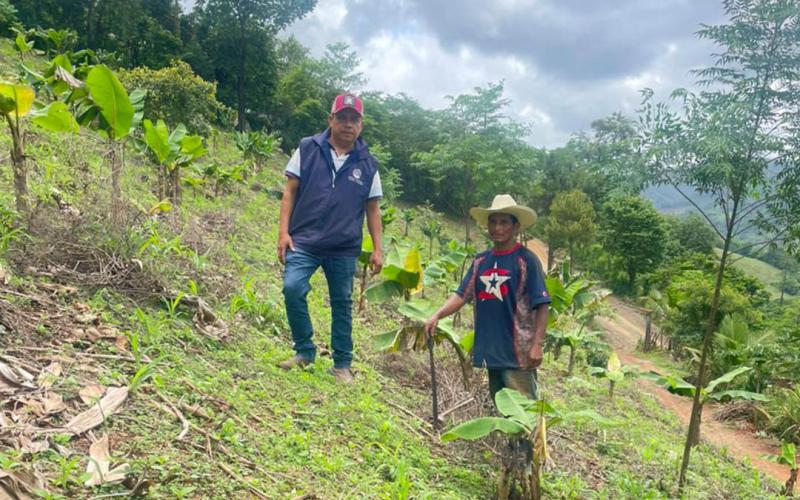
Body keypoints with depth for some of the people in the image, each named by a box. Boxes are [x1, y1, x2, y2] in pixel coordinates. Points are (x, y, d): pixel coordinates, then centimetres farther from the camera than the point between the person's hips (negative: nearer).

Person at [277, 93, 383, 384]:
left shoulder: (367, 164, 6)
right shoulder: (308, 149, 2)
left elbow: (372, 209, 10)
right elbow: (290, 191, 3)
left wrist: (377, 249, 4)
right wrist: (284, 232, -6)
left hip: (344, 249, 1)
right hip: (304, 241, -1)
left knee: (342, 304, 8)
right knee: (293, 288, -18)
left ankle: (342, 365, 22)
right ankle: (304, 351, 2)